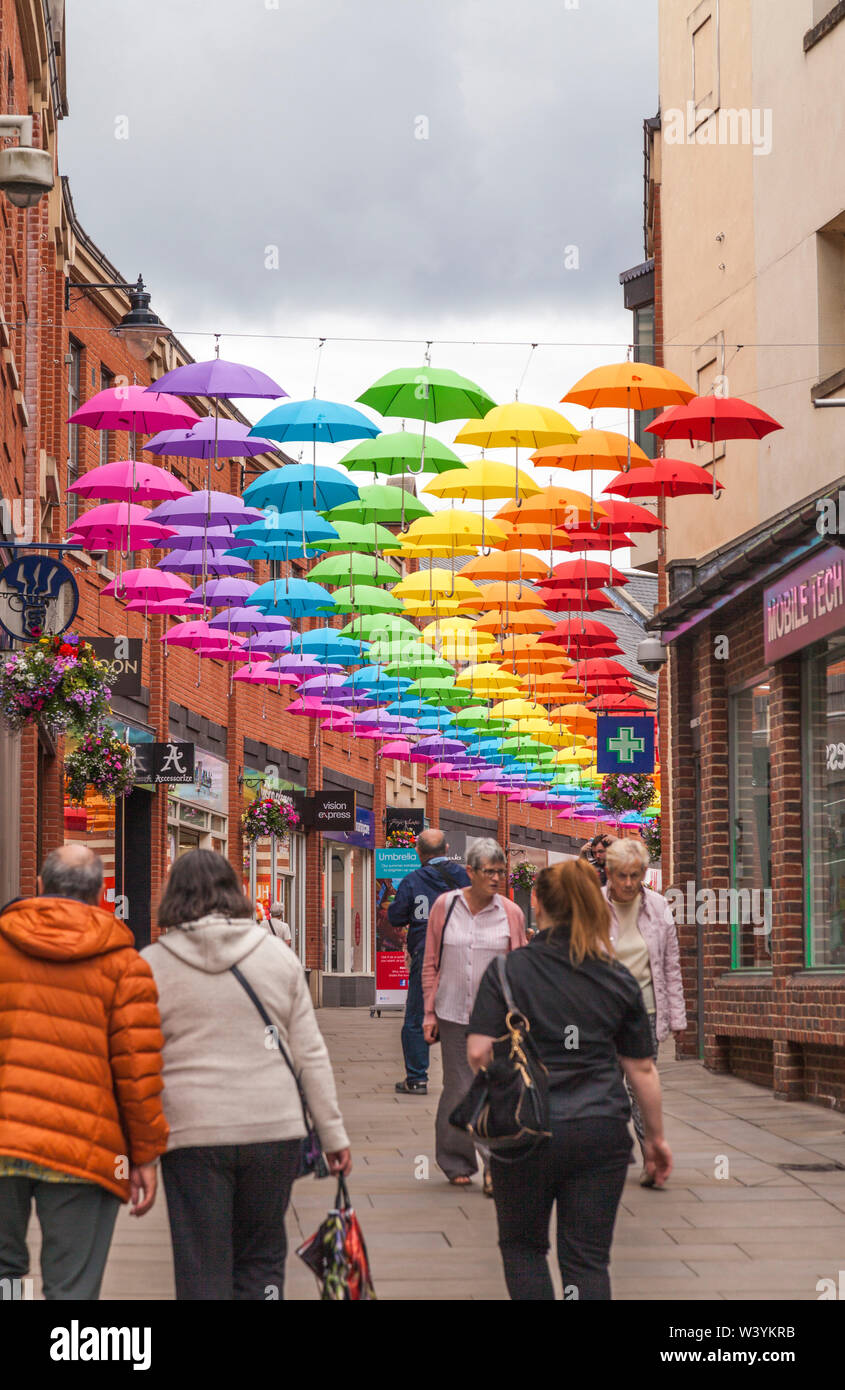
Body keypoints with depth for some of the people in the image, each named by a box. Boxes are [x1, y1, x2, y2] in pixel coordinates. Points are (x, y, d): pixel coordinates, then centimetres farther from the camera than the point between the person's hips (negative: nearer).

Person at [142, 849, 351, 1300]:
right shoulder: (278, 955, 5)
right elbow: (310, 1054, 6)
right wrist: (333, 1133, 11)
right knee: (262, 1259, 14)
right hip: (275, 1128, 2)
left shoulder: (152, 964, 0)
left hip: (192, 1132, -2)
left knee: (203, 1274, 4)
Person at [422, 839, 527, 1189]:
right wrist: (430, 1012, 5)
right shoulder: (445, 906, 2)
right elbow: (431, 963, 8)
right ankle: (457, 1163, 19)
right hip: (453, 1014, 0)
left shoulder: (511, 913, 2)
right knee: (458, 1089, 4)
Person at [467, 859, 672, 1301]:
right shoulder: (618, 980, 3)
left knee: (522, 1245, 18)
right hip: (601, 1131, 2)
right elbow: (641, 1069, 6)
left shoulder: (507, 970, -4)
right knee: (588, 1257, 6)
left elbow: (480, 1053, -11)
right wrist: (655, 1137, 17)